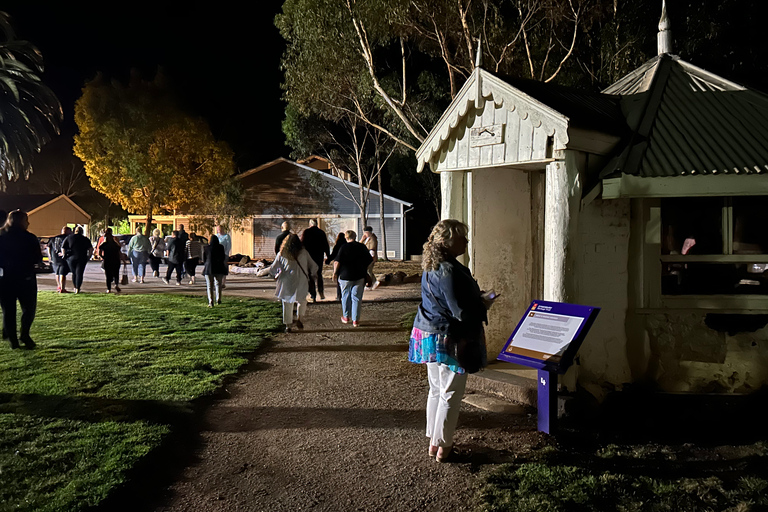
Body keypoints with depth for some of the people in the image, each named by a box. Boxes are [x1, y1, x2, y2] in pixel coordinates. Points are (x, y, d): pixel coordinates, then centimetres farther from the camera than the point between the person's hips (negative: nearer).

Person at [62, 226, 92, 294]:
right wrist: (89, 256, 6)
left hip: (71, 258, 2)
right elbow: (91, 248, -3)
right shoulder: (85, 239, 4)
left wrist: (64, 255, 10)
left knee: (74, 273, 16)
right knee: (79, 273, -1)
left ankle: (75, 288, 21)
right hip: (81, 258, -2)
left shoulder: (69, 237, 7)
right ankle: (77, 288, -8)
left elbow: (63, 247, 1)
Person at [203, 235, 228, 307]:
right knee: (218, 284, 17)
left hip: (209, 267, -1)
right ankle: (218, 300, 16)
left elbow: (204, 258, 6)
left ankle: (211, 302, -9)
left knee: (210, 285, 1)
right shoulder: (221, 247, -3)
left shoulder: (207, 248, -4)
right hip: (219, 268, 1)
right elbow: (223, 257, 3)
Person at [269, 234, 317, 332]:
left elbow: (272, 269, 4)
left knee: (287, 303, 13)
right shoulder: (303, 252, -3)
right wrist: (310, 274, 21)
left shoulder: (281, 254, -2)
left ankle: (288, 325, 16)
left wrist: (275, 275, 25)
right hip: (301, 282, -1)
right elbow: (313, 267, 1)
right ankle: (299, 318, 1)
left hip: (286, 283, 1)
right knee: (302, 301, 20)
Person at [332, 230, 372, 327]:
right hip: (359, 276, 2)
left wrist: (335, 273, -2)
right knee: (356, 298, 5)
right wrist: (363, 269, 23)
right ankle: (355, 320, 4)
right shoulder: (362, 247, 2)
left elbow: (337, 262, -13)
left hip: (345, 276, -2)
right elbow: (370, 261, 9)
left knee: (345, 297, 14)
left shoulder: (344, 247, -7)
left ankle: (346, 317, 26)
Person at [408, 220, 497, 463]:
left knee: (436, 390, 19)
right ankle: (443, 445, 15)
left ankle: (433, 441, 29)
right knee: (451, 394, 4)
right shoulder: (450, 271, -23)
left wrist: (478, 298, 14)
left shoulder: (431, 267, 8)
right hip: (447, 340, -9)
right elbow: (461, 312, -24)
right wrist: (483, 305, -4)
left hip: (428, 336, 10)